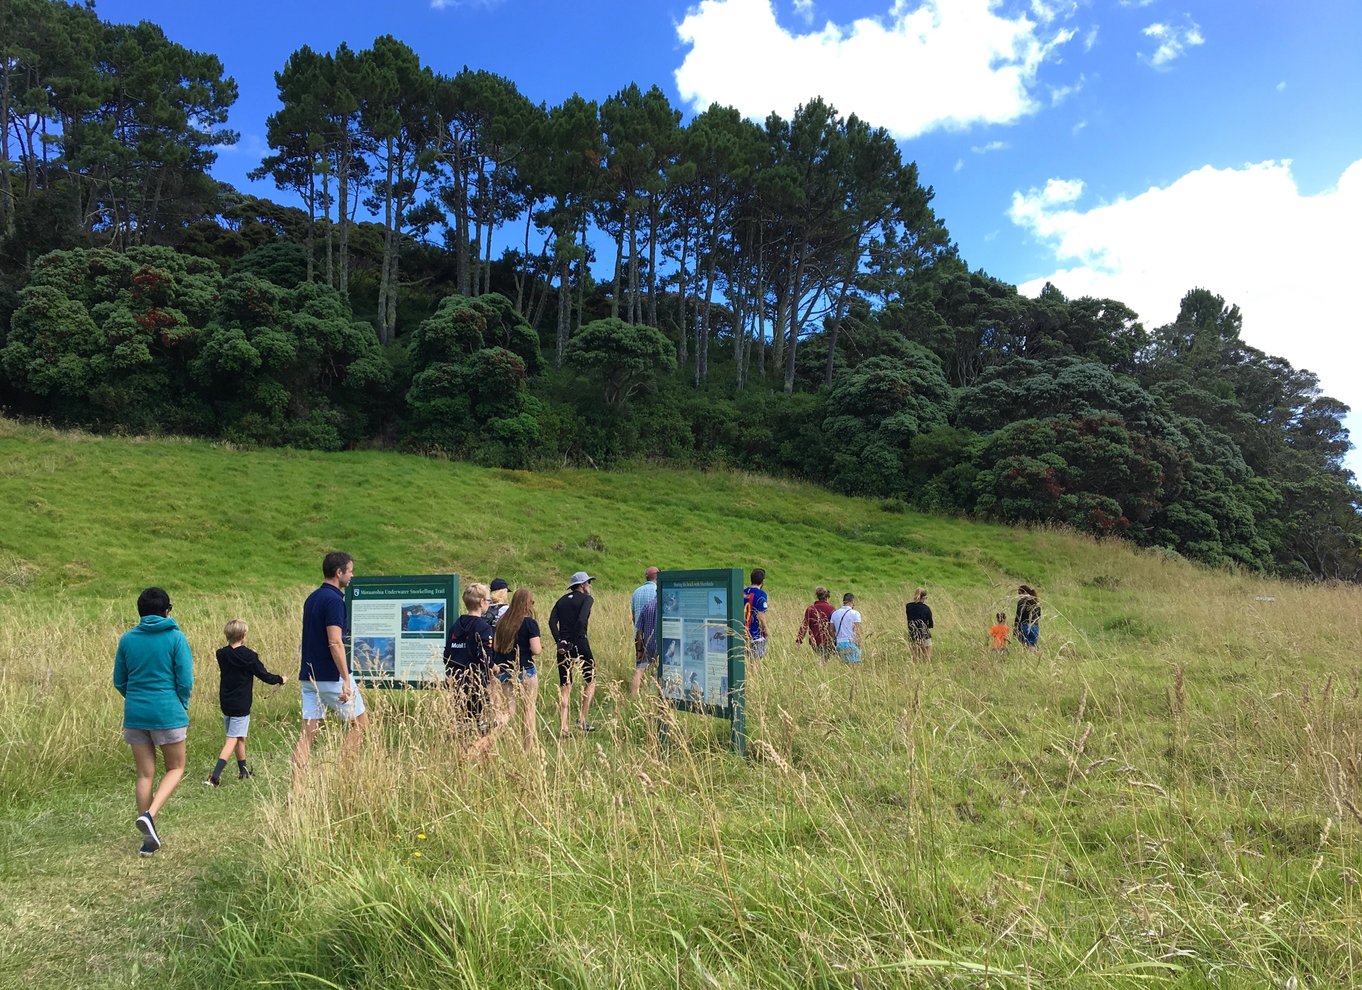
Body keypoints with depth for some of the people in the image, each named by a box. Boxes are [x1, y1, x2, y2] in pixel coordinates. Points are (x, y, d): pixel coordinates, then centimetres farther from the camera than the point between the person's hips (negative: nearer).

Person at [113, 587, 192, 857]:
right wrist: (182, 708, 10)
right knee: (175, 768, 13)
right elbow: (186, 681, -8)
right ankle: (150, 814, -11)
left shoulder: (127, 639, 3)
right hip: (168, 713, -4)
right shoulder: (176, 638, -8)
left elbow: (119, 681, 8)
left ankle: (149, 840, 16)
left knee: (145, 774, 11)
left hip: (134, 714, 4)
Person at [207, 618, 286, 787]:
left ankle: (243, 770, 30)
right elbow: (264, 676, -5)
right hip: (241, 706, -6)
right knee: (233, 740, -3)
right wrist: (281, 679, 13)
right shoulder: (249, 656, -13)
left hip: (225, 703, 6)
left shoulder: (221, 655, 0)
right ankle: (215, 776, -13)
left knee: (239, 738, 19)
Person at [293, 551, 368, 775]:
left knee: (308, 732, 7)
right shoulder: (334, 600, -15)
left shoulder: (312, 598, 13)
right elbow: (335, 643, -23)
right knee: (359, 723, 7)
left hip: (309, 676, 8)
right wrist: (346, 680, -24)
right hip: (331, 677, -8)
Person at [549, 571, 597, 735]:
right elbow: (581, 620, -16)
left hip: (563, 645, 5)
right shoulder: (586, 598, 0)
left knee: (564, 687, 9)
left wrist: (559, 641, -3)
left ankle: (563, 728, 6)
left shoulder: (562, 600, 16)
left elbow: (552, 621, 2)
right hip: (579, 643, -5)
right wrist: (574, 641, -12)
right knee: (591, 681, 13)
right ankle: (582, 719, 7)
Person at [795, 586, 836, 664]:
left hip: (815, 641, 3)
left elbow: (804, 625, 0)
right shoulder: (830, 608, -5)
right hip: (827, 641, -3)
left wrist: (799, 640, 6)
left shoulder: (810, 609, 0)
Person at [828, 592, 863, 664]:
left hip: (839, 644, 5)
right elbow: (857, 632, -8)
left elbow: (832, 631, 11)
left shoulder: (834, 614, 10)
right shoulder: (855, 614, -5)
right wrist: (859, 646, -3)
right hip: (851, 643, -5)